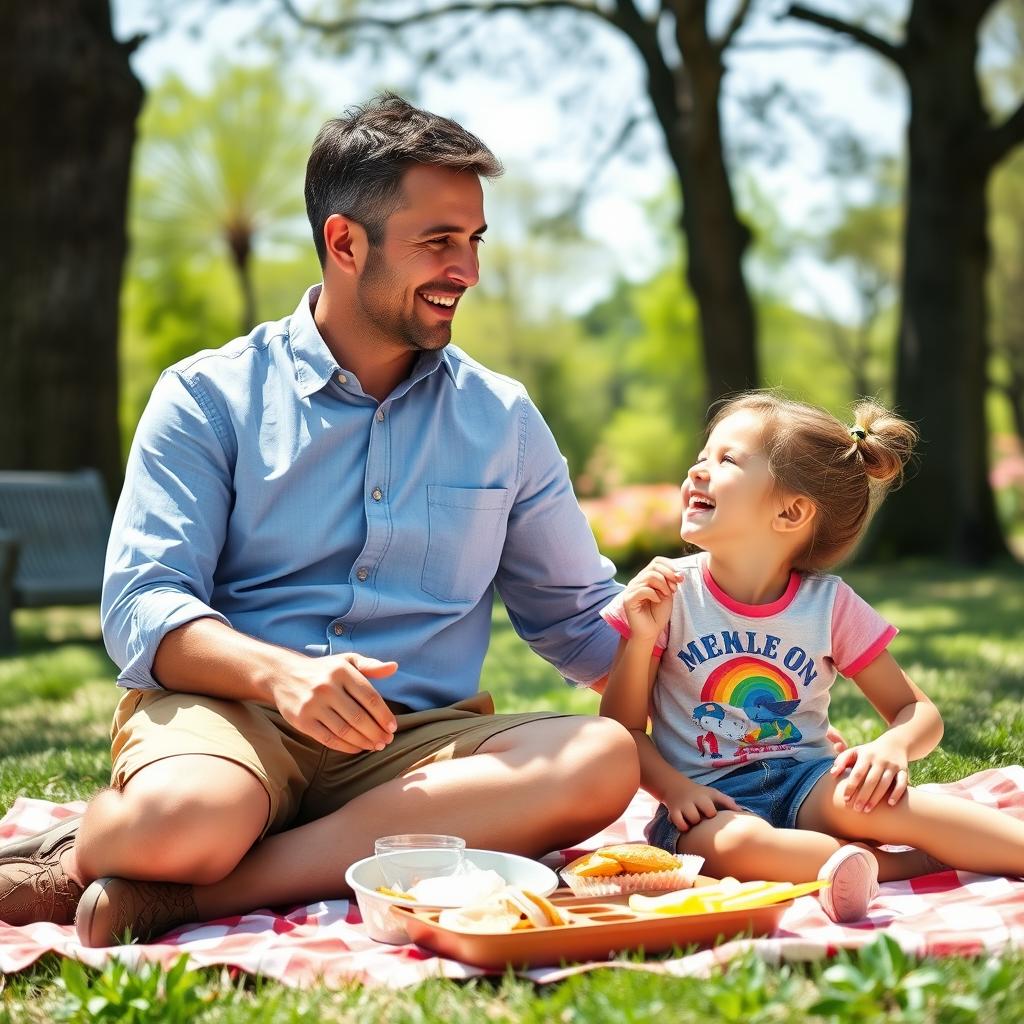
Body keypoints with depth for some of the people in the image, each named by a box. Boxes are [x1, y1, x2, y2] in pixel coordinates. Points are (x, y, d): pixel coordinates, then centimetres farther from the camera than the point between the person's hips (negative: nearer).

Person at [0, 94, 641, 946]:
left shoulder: (505, 420, 17)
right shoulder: (209, 397, 6)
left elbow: (581, 621, 21)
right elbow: (141, 606, -4)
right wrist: (280, 671, -24)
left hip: (415, 737, 5)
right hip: (226, 713, -5)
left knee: (604, 759, -29)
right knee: (180, 820, -41)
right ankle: (96, 842, -4)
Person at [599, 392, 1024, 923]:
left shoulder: (829, 604, 2)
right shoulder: (667, 592, -1)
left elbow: (919, 711, 6)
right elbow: (622, 727, 1)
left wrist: (892, 747, -15)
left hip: (805, 781, 1)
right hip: (709, 801, -1)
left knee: (861, 796, -34)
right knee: (735, 842, -37)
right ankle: (917, 862, -31)